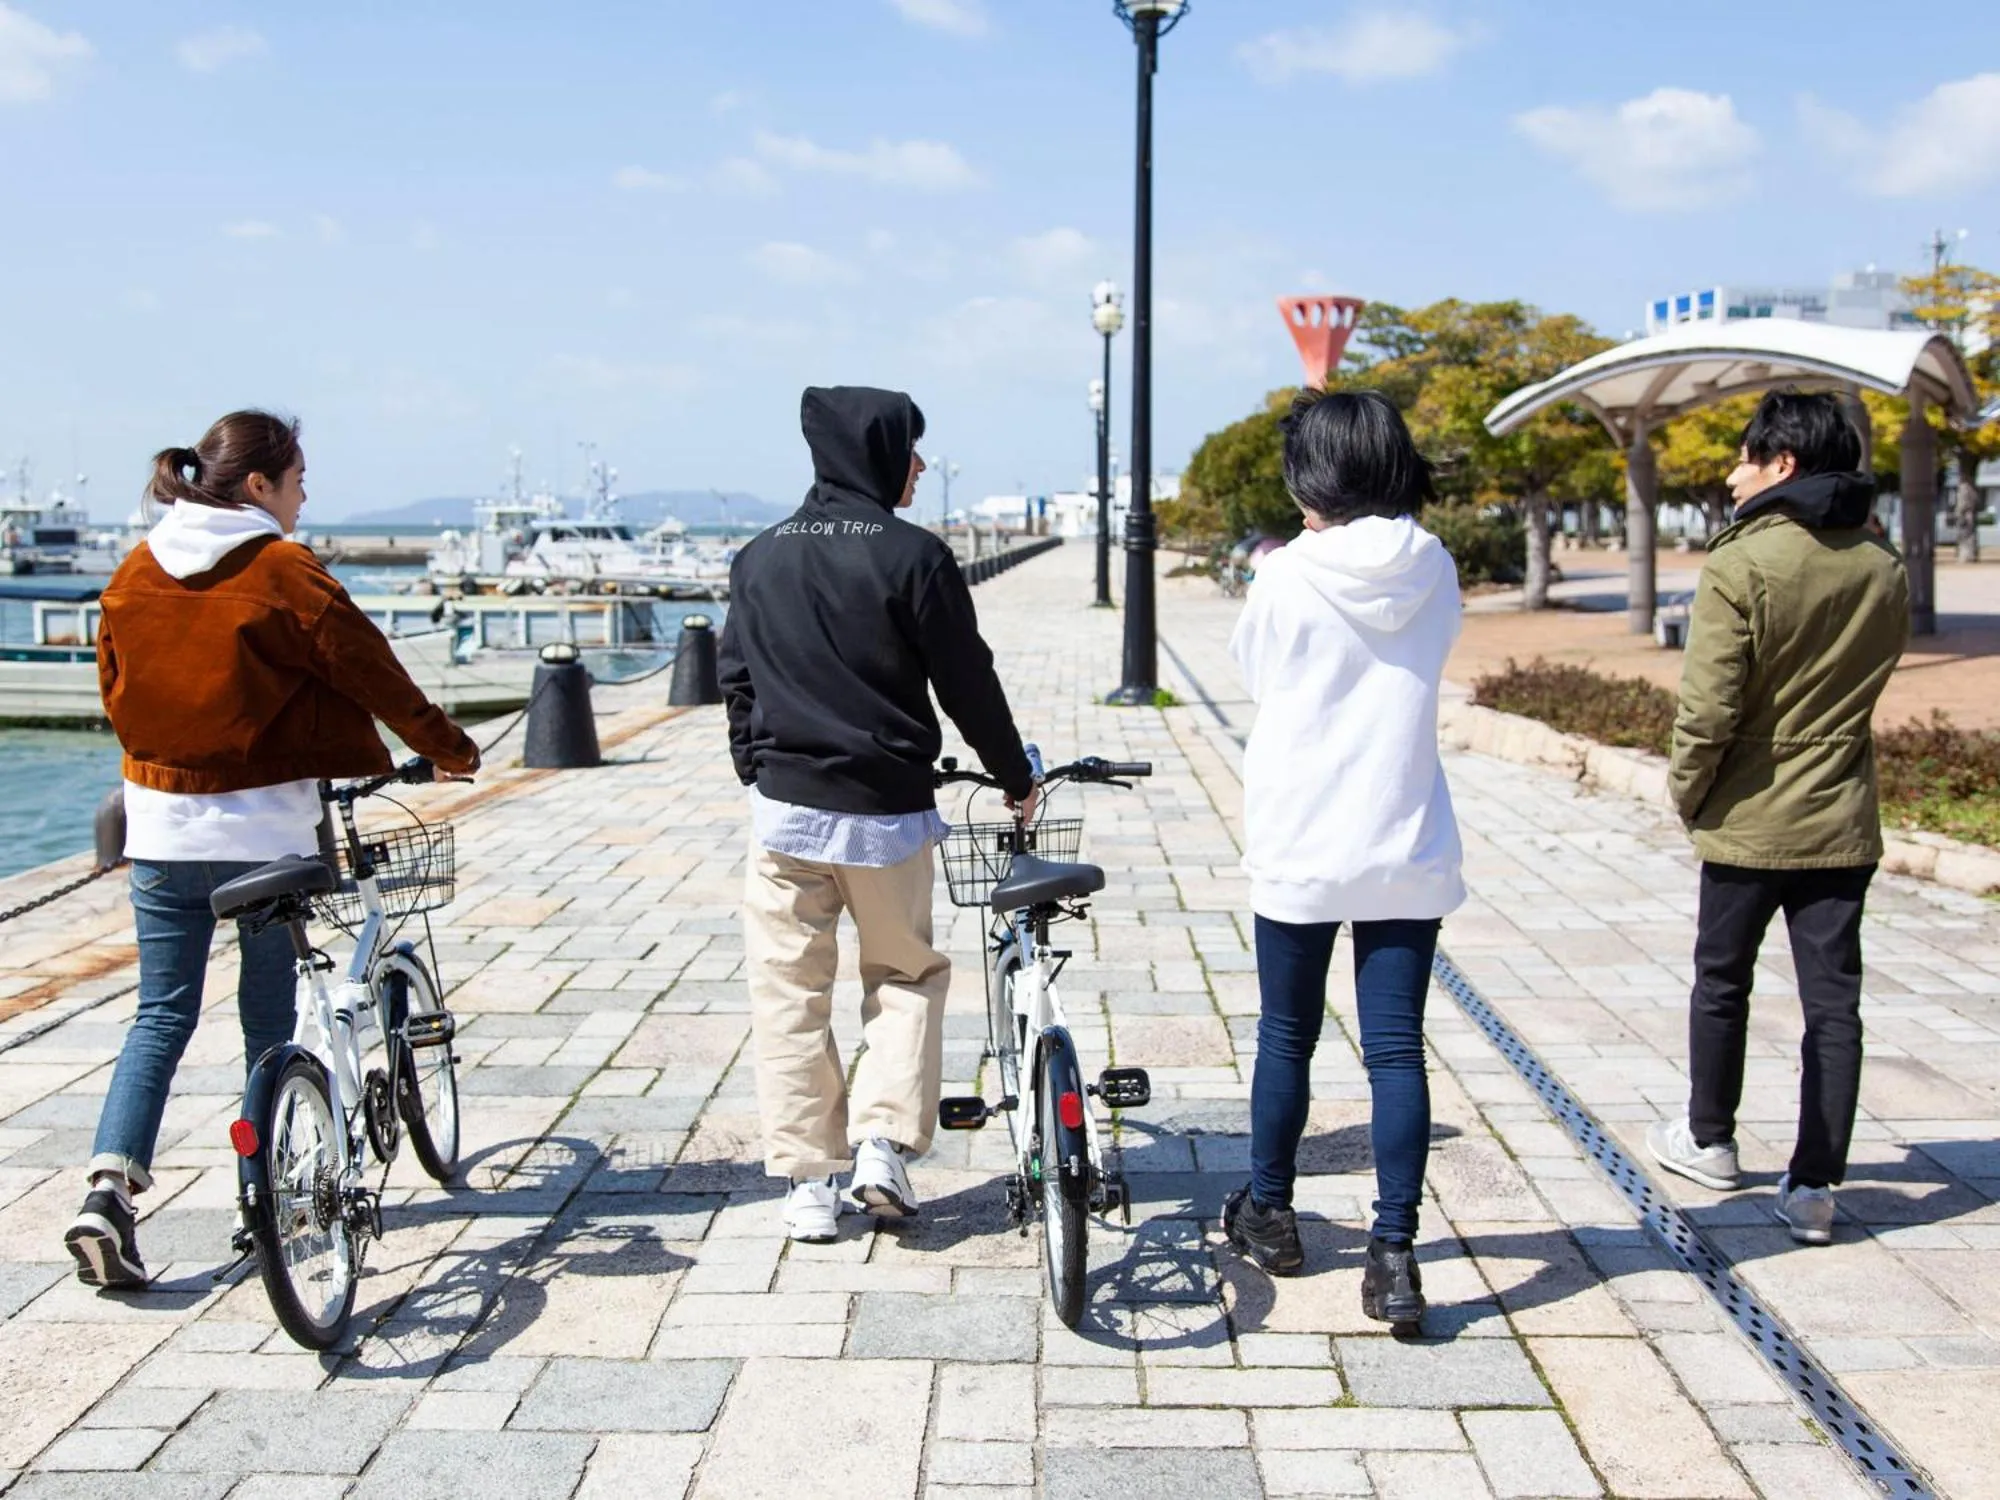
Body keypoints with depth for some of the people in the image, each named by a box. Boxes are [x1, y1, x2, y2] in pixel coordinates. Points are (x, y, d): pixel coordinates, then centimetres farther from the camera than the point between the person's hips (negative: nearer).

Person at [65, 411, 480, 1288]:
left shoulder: (134, 573, 6)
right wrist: (445, 747, 7)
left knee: (161, 1016, 9)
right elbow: (368, 670, -6)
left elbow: (115, 691, 14)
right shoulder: (280, 572, -11)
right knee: (269, 1019, 9)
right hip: (264, 827, -5)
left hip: (159, 826, 5)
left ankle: (109, 1190, -6)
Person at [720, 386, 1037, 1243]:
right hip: (885, 813, -3)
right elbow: (967, 684, -4)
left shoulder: (760, 557, 6)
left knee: (789, 996, 9)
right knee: (907, 976, 17)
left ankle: (807, 1185, 11)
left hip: (784, 810, 3)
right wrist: (1014, 776, 9)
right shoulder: (912, 556, -8)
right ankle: (883, 1147, 6)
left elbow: (737, 679, 12)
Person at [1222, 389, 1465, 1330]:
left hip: (1298, 854, -2)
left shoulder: (1284, 580, -10)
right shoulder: (1433, 574, -2)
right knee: (1396, 1050, 3)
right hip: (1407, 855, 2)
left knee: (1286, 1038, 14)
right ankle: (1394, 1254, 1)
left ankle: (1269, 1212, 31)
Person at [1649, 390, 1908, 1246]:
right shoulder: (1884, 570, 2)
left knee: (1721, 984, 15)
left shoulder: (1741, 566, -17)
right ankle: (1815, 1186, 7)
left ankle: (1710, 1141, 31)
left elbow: (1708, 707, -17)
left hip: (1750, 821, -4)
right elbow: (1869, 678, 13)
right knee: (1833, 1000, 6)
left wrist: (1688, 791, -4)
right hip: (1843, 822, 4)